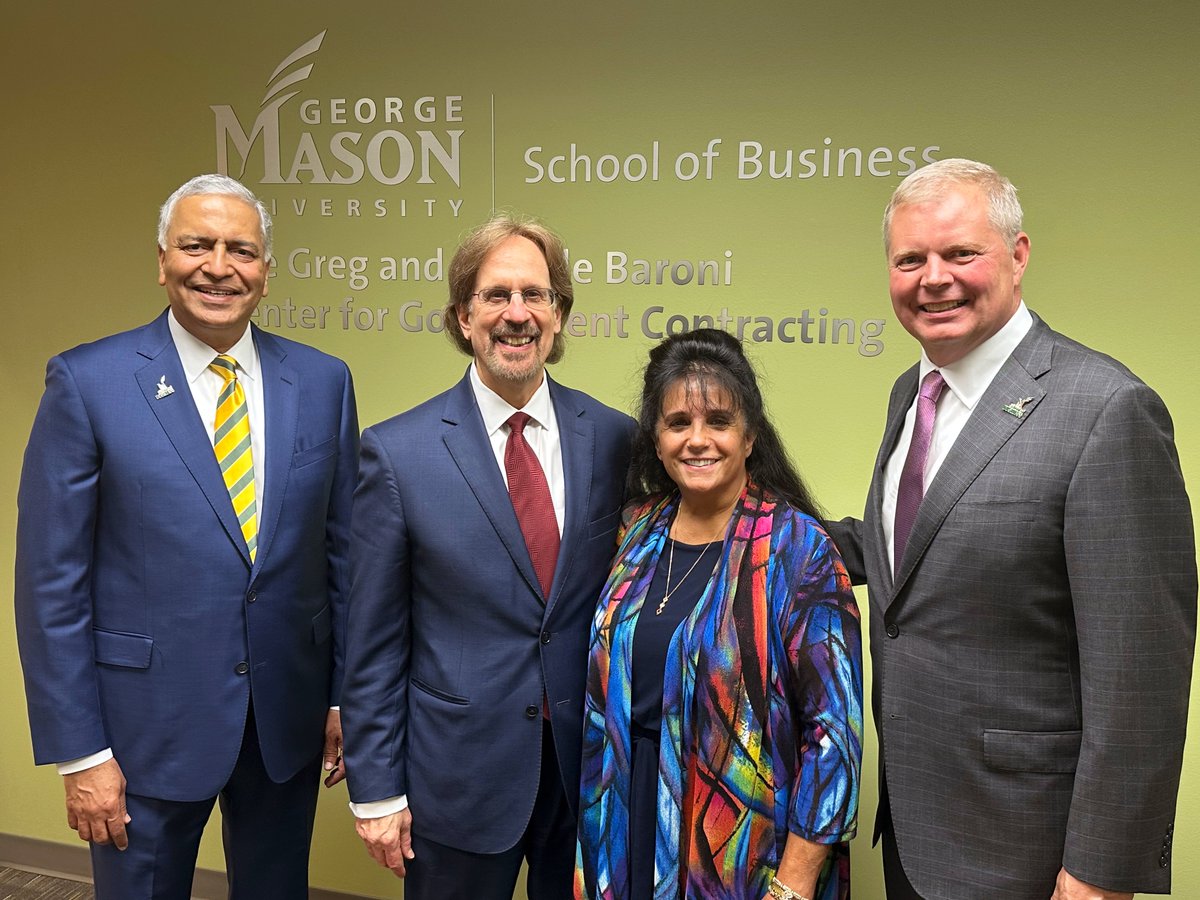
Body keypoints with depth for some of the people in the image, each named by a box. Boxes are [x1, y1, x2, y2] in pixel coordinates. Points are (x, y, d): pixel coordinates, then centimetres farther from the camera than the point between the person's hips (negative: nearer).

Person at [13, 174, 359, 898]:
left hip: (291, 720, 3)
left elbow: (344, 549, 4)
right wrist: (79, 751, -8)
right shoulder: (87, 383, -9)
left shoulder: (323, 381, -1)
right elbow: (51, 581, -8)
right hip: (148, 722, -2)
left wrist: (347, 697, 4)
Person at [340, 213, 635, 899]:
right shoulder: (396, 451, -9)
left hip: (590, 766, 2)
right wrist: (376, 790, -3)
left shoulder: (614, 438, -3)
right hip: (460, 775, -2)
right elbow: (374, 642, -5)